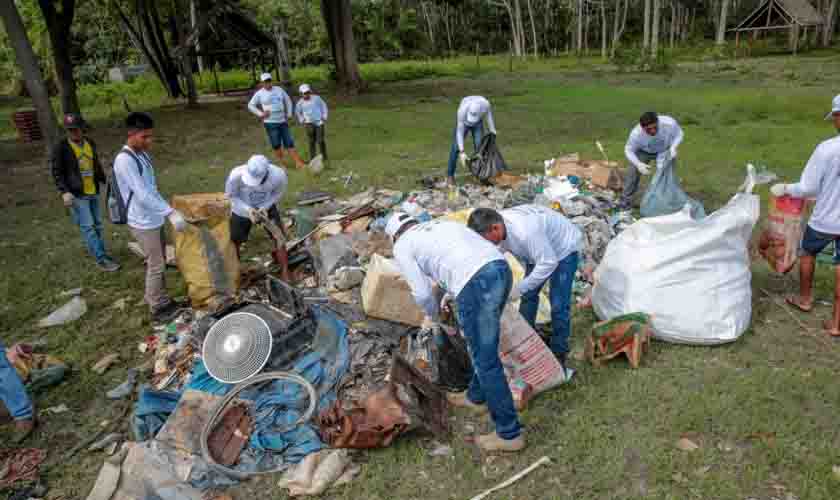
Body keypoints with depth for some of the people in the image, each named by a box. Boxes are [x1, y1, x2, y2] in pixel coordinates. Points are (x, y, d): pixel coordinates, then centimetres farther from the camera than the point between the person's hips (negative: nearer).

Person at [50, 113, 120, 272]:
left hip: (93, 192, 6)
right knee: (88, 227, -6)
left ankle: (100, 253, 25)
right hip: (76, 195, -6)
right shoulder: (61, 147, -10)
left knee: (97, 225, 13)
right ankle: (101, 259, -4)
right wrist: (64, 192, -18)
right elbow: (56, 171, -9)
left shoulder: (90, 143, 6)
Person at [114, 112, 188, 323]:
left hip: (154, 219, 9)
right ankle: (157, 309, 14)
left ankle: (162, 301, 32)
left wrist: (165, 212, 19)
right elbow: (142, 195, -29)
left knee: (160, 263, 18)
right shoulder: (124, 160, -22)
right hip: (143, 223, -9)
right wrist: (171, 212, -34)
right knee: (156, 266, 0)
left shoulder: (142, 154, 7)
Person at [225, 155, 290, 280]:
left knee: (279, 240, -2)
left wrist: (265, 206, -26)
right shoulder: (236, 175, -38)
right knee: (234, 243, 12)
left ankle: (285, 276, 16)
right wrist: (248, 209, -32)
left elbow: (278, 193, -11)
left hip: (267, 207, 0)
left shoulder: (279, 175, -35)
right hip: (242, 209, 0)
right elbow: (231, 196, -17)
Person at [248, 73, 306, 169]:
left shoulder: (279, 90, 8)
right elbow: (251, 105, 6)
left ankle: (299, 163, -1)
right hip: (270, 123, -3)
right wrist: (260, 114, -6)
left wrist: (289, 114, 10)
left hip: (283, 121, 3)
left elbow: (288, 101, 18)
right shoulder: (259, 93, 0)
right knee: (276, 145, 1)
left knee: (289, 143, 1)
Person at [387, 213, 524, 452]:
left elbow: (422, 292, 8)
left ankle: (509, 433, 17)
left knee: (485, 360, 5)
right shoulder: (442, 223, 33)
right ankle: (476, 397, 48)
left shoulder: (402, 247, 13)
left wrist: (432, 314, 28)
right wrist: (447, 296, 44)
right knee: (483, 346, 27)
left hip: (475, 283, -8)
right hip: (501, 268, 8)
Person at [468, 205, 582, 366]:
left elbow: (549, 263, -36)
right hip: (540, 250, 8)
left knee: (558, 304, -8)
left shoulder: (525, 231, -43)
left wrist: (519, 289, -34)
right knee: (528, 295, 11)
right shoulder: (496, 228, -18)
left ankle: (559, 353, 11)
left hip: (564, 248, -8)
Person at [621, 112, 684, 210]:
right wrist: (638, 164, -36)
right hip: (643, 152, -1)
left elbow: (679, 134, -14)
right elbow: (629, 150, -21)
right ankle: (625, 200, 2)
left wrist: (673, 147, -32)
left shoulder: (669, 123, -36)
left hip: (664, 150, 1)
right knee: (633, 171, -10)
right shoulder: (636, 133, -38)